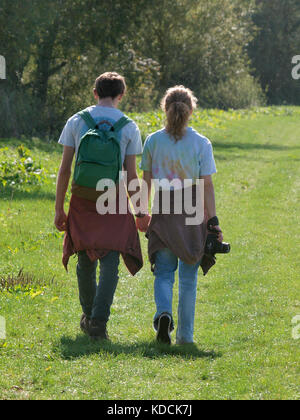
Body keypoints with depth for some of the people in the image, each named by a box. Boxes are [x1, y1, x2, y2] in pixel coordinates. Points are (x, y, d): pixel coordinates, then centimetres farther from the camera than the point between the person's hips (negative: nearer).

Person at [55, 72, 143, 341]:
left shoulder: (76, 122, 2)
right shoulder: (129, 127, -1)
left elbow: (65, 170, 1)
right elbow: (132, 175, -3)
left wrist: (59, 208, 7)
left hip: (82, 200, 2)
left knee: (86, 261, 16)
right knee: (110, 262, -2)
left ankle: (88, 316, 28)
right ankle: (98, 321, -16)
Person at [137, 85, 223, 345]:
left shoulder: (153, 142, -1)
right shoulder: (201, 144, -6)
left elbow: (146, 182, 5)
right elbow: (207, 185, -6)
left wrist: (142, 213, 16)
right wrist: (213, 221, -3)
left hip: (163, 213, 1)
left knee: (164, 272, 7)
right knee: (189, 276, 8)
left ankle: (164, 312, -22)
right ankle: (185, 334, 10)